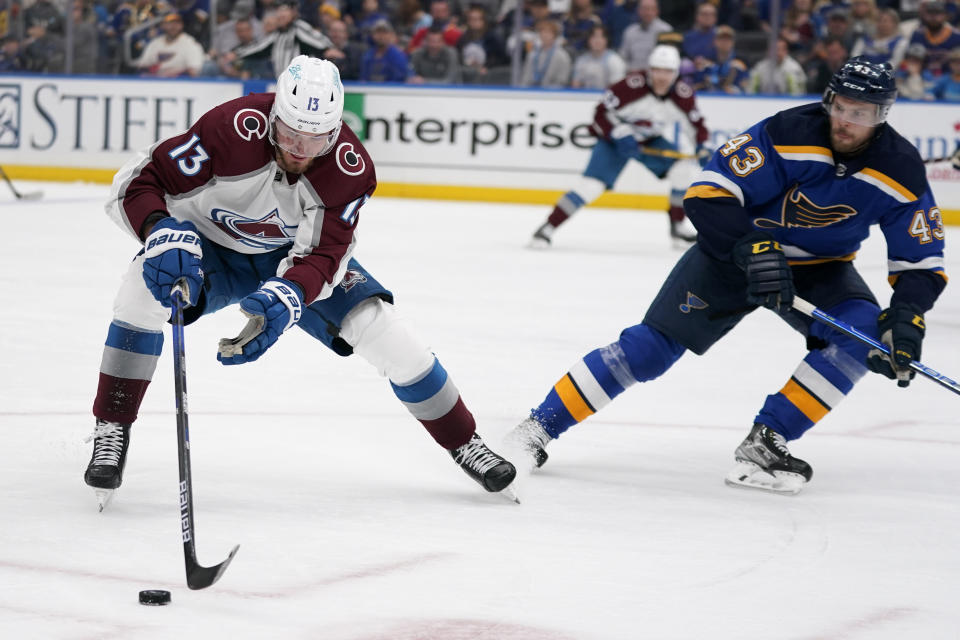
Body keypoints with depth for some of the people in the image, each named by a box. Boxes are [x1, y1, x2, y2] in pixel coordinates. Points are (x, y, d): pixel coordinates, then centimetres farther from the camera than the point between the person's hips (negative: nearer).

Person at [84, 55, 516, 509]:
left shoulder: (351, 168, -26)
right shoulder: (233, 129, -35)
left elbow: (321, 256, -29)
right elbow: (137, 183, -30)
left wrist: (283, 298, -49)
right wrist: (163, 234, -50)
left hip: (292, 256, 2)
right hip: (210, 249, -2)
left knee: (377, 324, -13)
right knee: (144, 284, -33)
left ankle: (464, 443, 8)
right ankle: (111, 433, -18)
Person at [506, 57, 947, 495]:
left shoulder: (901, 169, -17)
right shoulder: (788, 134, -26)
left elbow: (921, 262, -12)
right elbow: (707, 196, -28)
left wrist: (905, 316, -31)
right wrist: (753, 250, -41)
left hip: (821, 267, 3)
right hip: (738, 248, -3)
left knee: (861, 333, -25)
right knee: (654, 345, -9)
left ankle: (763, 443, -20)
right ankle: (540, 427, 0)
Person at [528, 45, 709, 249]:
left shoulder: (683, 94, -14)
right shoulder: (632, 84, -28)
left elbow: (695, 123, 1)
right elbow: (603, 112, -21)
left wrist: (702, 148, -13)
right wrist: (621, 135, -30)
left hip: (651, 141, 5)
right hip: (614, 138, -5)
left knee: (685, 167, -12)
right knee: (592, 182, -21)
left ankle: (678, 226, 7)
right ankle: (548, 228, -18)